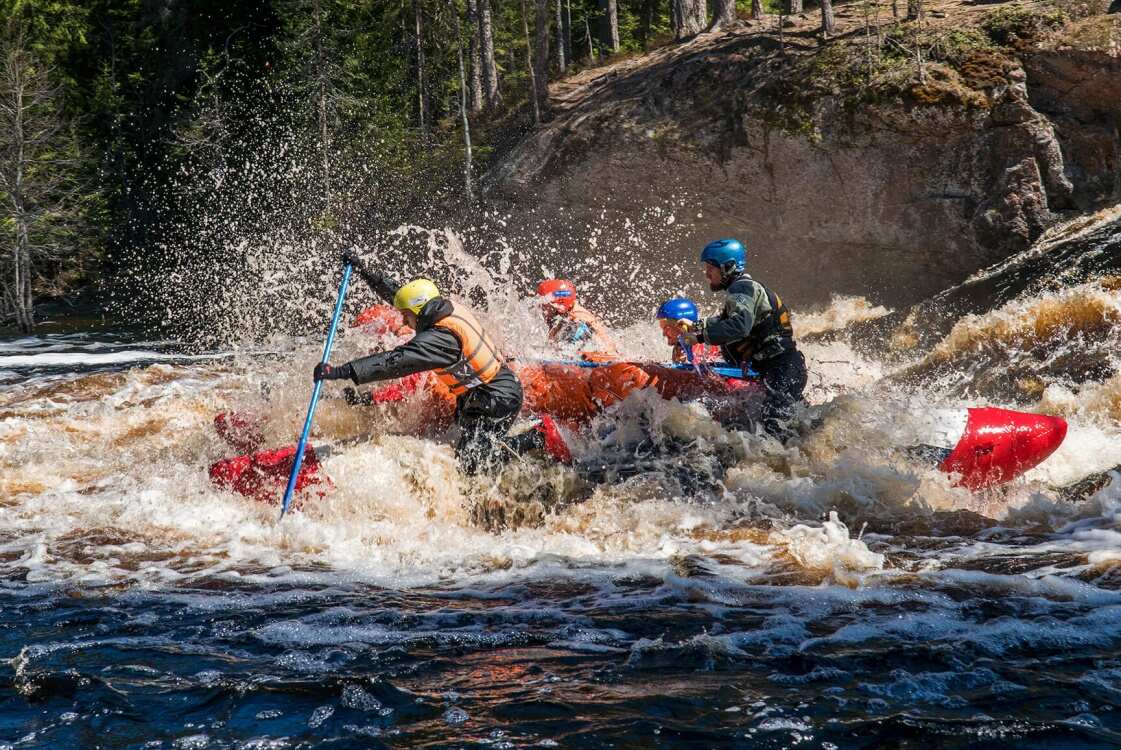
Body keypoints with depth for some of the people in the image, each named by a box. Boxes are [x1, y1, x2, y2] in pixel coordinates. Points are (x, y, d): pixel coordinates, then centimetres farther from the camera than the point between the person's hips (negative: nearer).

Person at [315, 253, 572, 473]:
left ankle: (539, 438, -4)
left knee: (469, 463, -8)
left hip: (496, 401, -10)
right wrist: (363, 271, 14)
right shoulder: (447, 308, 0)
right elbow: (394, 291, 14)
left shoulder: (440, 338, -27)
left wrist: (341, 371, -38)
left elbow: (395, 362, -34)